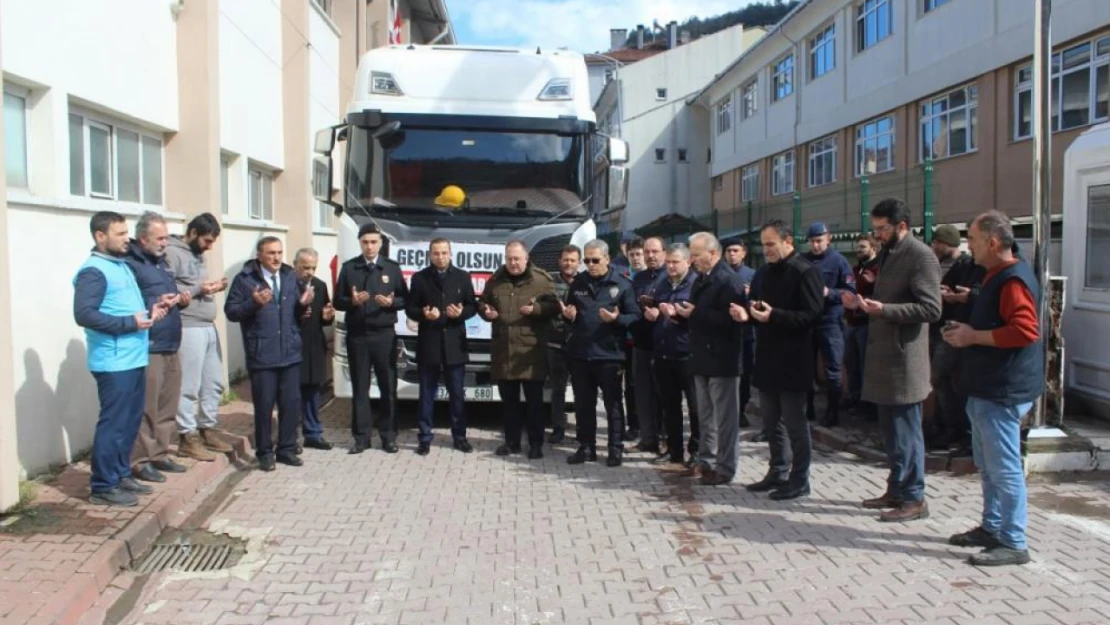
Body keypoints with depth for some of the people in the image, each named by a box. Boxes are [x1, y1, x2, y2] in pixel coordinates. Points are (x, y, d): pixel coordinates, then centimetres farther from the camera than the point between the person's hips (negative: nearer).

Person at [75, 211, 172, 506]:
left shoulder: (122, 266, 17)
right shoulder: (93, 272, -13)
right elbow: (83, 314, -23)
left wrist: (151, 310, 8)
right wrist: (130, 323, -22)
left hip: (134, 359, 9)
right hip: (114, 363, -9)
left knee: (131, 421, 16)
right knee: (113, 423, -3)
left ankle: (121, 475, 28)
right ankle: (103, 486, 7)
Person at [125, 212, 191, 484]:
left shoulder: (161, 261, 18)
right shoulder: (130, 263, -11)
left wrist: (181, 300, 7)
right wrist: (155, 304, -22)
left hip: (170, 346, 9)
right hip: (147, 348, -9)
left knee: (167, 407, 13)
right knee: (146, 409, -4)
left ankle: (160, 455, 23)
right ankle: (140, 461, 6)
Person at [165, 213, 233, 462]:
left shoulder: (197, 254, 19)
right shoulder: (172, 253, -10)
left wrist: (212, 288, 5)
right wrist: (198, 289, -20)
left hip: (208, 327, 9)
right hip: (189, 329, -9)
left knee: (214, 382, 14)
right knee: (189, 387, -2)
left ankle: (208, 430, 26)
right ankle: (188, 438, 7)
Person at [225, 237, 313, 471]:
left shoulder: (291, 277, 10)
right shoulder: (245, 279, -4)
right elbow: (231, 311, -7)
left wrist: (304, 304, -8)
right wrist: (254, 303, -22)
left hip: (290, 353, 4)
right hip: (261, 355, -4)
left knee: (291, 403, 8)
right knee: (264, 405, 3)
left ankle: (287, 449, 21)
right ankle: (265, 453, 16)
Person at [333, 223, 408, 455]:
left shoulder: (392, 268, 6)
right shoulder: (349, 268, 5)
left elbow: (404, 299, 5)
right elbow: (338, 301, 4)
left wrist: (391, 302, -15)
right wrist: (352, 301, -16)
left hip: (384, 335, 0)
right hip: (357, 336, 0)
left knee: (388, 387, 3)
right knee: (359, 388, 6)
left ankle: (388, 436, 12)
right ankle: (361, 437, 13)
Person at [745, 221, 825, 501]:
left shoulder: (805, 272, -11)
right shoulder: (765, 272, 15)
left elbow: (812, 316, -18)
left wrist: (774, 315, -25)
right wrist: (754, 309, 2)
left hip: (792, 361, -8)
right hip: (767, 358, 8)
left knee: (794, 423, 0)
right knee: (772, 420, 14)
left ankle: (799, 480, 10)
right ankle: (777, 473, 25)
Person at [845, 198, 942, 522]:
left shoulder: (920, 256, -13)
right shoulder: (888, 253, 15)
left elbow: (931, 308, -20)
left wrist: (883, 309, -24)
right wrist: (862, 303, 7)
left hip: (904, 359, -9)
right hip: (883, 355, 9)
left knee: (905, 431, -2)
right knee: (891, 430, 16)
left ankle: (914, 499, 8)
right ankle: (896, 489, 27)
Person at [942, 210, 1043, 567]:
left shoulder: (1014, 279, -18)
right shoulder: (996, 276, 16)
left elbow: (1024, 330, -28)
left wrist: (973, 336, -19)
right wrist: (967, 331, 10)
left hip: (1003, 392, -11)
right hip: (987, 388, 11)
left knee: (1004, 469, -4)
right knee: (987, 466, 18)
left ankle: (1013, 543, 4)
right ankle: (991, 528, 29)